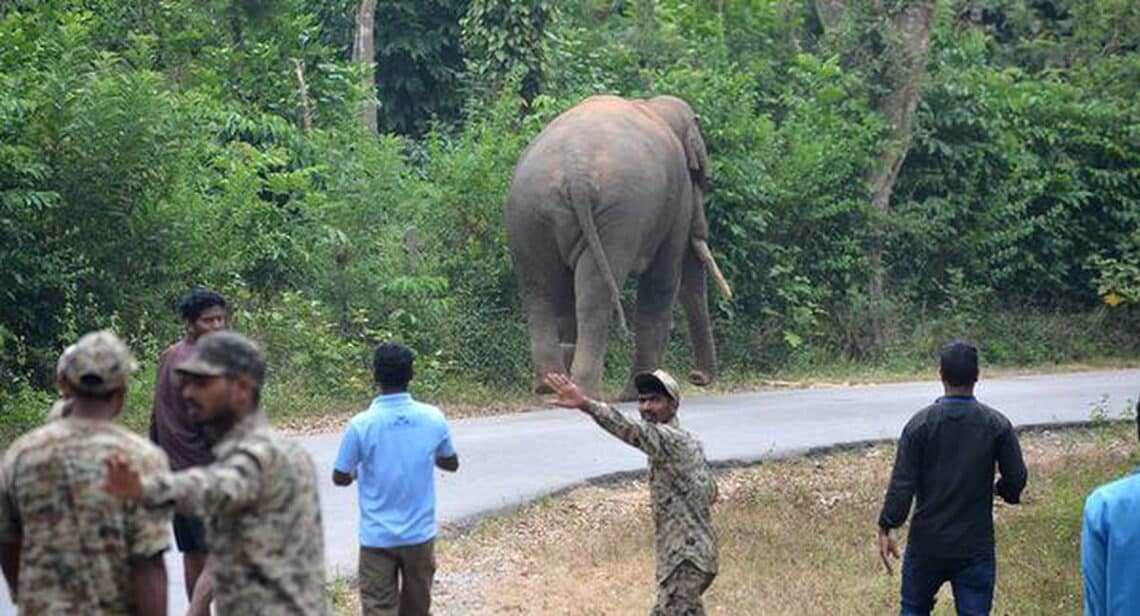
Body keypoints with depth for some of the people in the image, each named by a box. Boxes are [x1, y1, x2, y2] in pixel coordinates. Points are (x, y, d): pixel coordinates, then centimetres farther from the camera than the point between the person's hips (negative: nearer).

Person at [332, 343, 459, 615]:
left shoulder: (361, 425, -14)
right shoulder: (433, 418, -6)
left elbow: (340, 478, -4)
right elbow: (451, 463, 11)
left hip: (378, 538, -3)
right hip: (420, 534, 3)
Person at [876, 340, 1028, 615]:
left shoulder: (920, 424, -9)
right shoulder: (997, 425, -6)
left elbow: (902, 483, -11)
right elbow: (1016, 477, -4)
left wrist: (885, 529, -3)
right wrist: (1002, 490, 19)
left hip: (927, 543, 0)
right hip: (976, 546, 0)